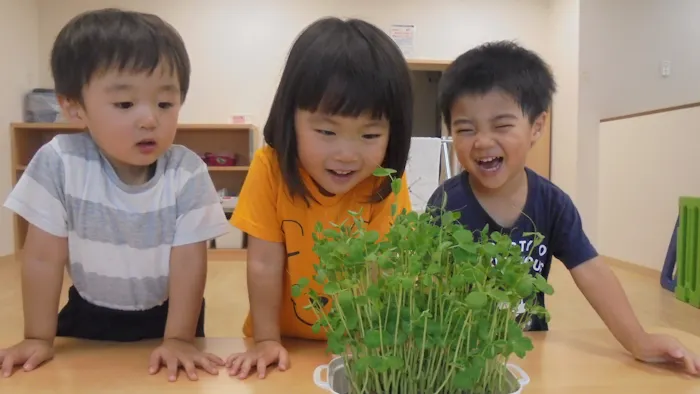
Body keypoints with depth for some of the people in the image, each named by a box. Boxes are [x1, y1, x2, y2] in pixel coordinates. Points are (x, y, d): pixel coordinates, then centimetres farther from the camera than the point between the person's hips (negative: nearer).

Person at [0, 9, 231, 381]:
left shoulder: (188, 172, -23)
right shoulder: (59, 162, -21)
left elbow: (189, 262, -20)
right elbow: (43, 258, -14)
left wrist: (179, 339, -21)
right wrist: (38, 338, -10)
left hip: (166, 314, -1)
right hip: (90, 315, 2)